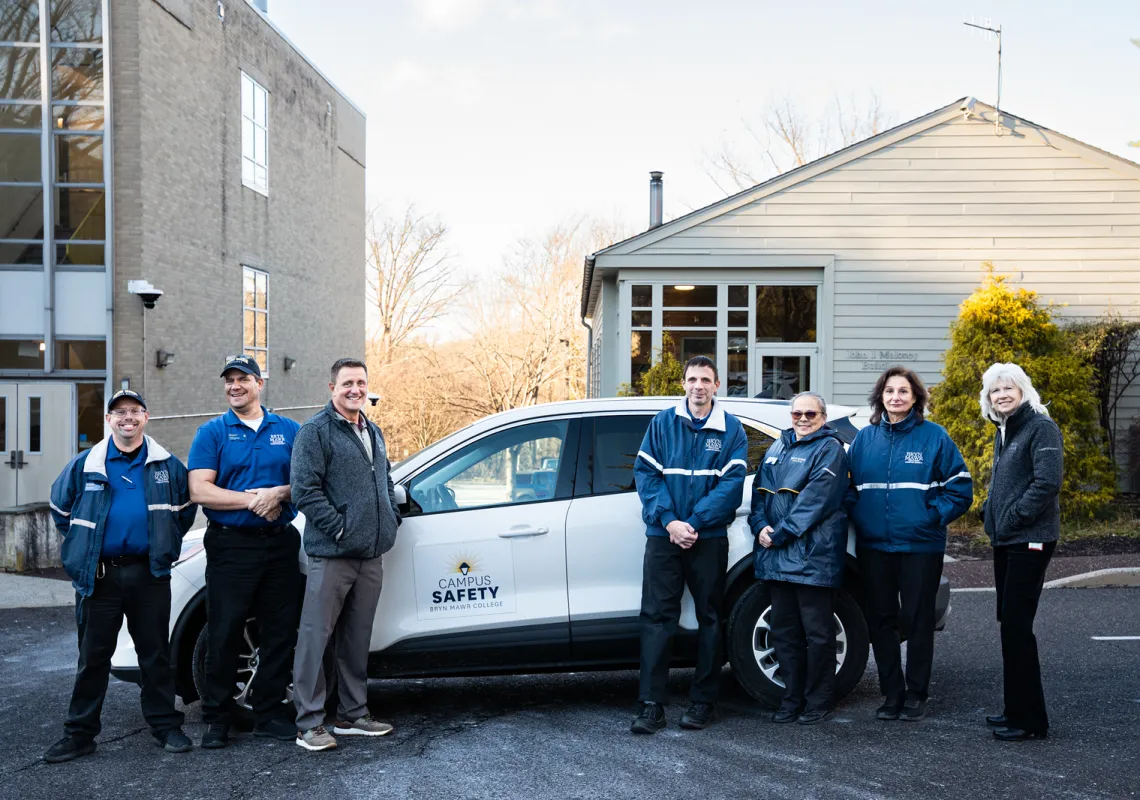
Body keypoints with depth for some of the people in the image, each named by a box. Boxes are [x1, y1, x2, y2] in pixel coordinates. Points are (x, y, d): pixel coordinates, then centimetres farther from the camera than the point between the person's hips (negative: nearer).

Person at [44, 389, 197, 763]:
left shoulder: (167, 465, 4)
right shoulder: (85, 465, 3)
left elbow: (186, 509, 15)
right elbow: (60, 509, 15)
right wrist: (84, 548, 10)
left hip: (150, 574, 0)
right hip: (99, 575, 0)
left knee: (156, 654, 6)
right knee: (92, 657, 6)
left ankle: (166, 726, 15)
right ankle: (79, 734, 15)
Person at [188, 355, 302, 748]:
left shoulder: (288, 430, 11)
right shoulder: (212, 432, 4)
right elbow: (200, 491, -6)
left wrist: (279, 493, -12)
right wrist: (253, 501, -13)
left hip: (280, 543, 2)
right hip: (231, 546, -2)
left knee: (280, 632, 6)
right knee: (224, 633, 1)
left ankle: (270, 713, 18)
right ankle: (217, 719, 13)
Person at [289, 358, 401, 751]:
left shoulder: (374, 433, 18)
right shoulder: (315, 431, -7)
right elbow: (305, 490, -14)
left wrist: (390, 521, 14)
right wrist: (339, 528, -17)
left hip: (371, 555, 7)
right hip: (332, 555, -7)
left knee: (357, 638, 14)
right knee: (315, 636, -3)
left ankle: (353, 715, 24)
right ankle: (309, 724, 4)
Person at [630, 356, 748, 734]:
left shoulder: (731, 429, 3)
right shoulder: (662, 423, 5)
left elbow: (732, 483, -6)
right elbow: (645, 474, -1)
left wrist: (694, 523, -15)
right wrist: (669, 521, -13)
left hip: (709, 539, 0)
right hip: (663, 536, 0)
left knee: (709, 618, 8)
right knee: (656, 617, -3)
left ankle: (702, 702, 19)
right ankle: (652, 705, 0)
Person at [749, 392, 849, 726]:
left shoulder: (829, 449, -4)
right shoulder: (778, 448, 18)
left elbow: (815, 500, -14)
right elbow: (759, 491, 15)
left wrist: (780, 534, -17)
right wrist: (760, 527, -4)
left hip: (812, 556, -7)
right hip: (776, 558, 7)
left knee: (817, 633, 1)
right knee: (784, 630, 12)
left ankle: (818, 702, 12)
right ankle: (793, 699, 21)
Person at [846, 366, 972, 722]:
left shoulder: (934, 436, -2)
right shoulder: (864, 438, 8)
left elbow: (960, 488, -2)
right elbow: (849, 486, 14)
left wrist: (932, 517, -10)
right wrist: (857, 516, 0)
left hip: (920, 546, -3)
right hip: (873, 546, 3)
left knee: (917, 621, 4)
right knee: (881, 620, 9)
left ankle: (916, 695, 17)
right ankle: (891, 693, 21)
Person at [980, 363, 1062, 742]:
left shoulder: (1041, 427, -11)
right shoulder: (1003, 432, 16)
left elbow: (1048, 481, -21)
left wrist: (1013, 517, -18)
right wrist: (990, 513, 9)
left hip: (1030, 540, -9)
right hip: (1005, 541, 9)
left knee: (1016, 626, -8)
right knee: (1010, 624, 13)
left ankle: (1029, 719, 0)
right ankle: (1017, 709, 22)